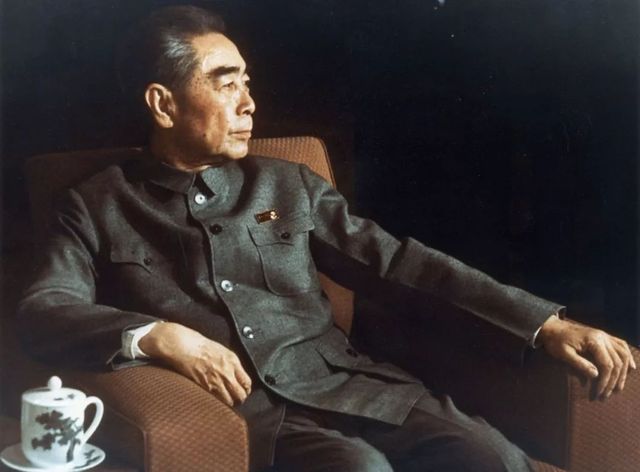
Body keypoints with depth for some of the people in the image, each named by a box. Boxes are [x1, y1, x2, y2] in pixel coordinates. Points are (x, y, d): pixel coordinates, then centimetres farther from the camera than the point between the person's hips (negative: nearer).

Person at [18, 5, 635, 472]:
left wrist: (545, 322, 3)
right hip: (237, 411, -3)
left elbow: (399, 261, 12)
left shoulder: (289, 184, 18)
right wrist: (155, 335, -19)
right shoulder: (97, 207, 11)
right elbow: (42, 311, 0)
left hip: (342, 386, 3)